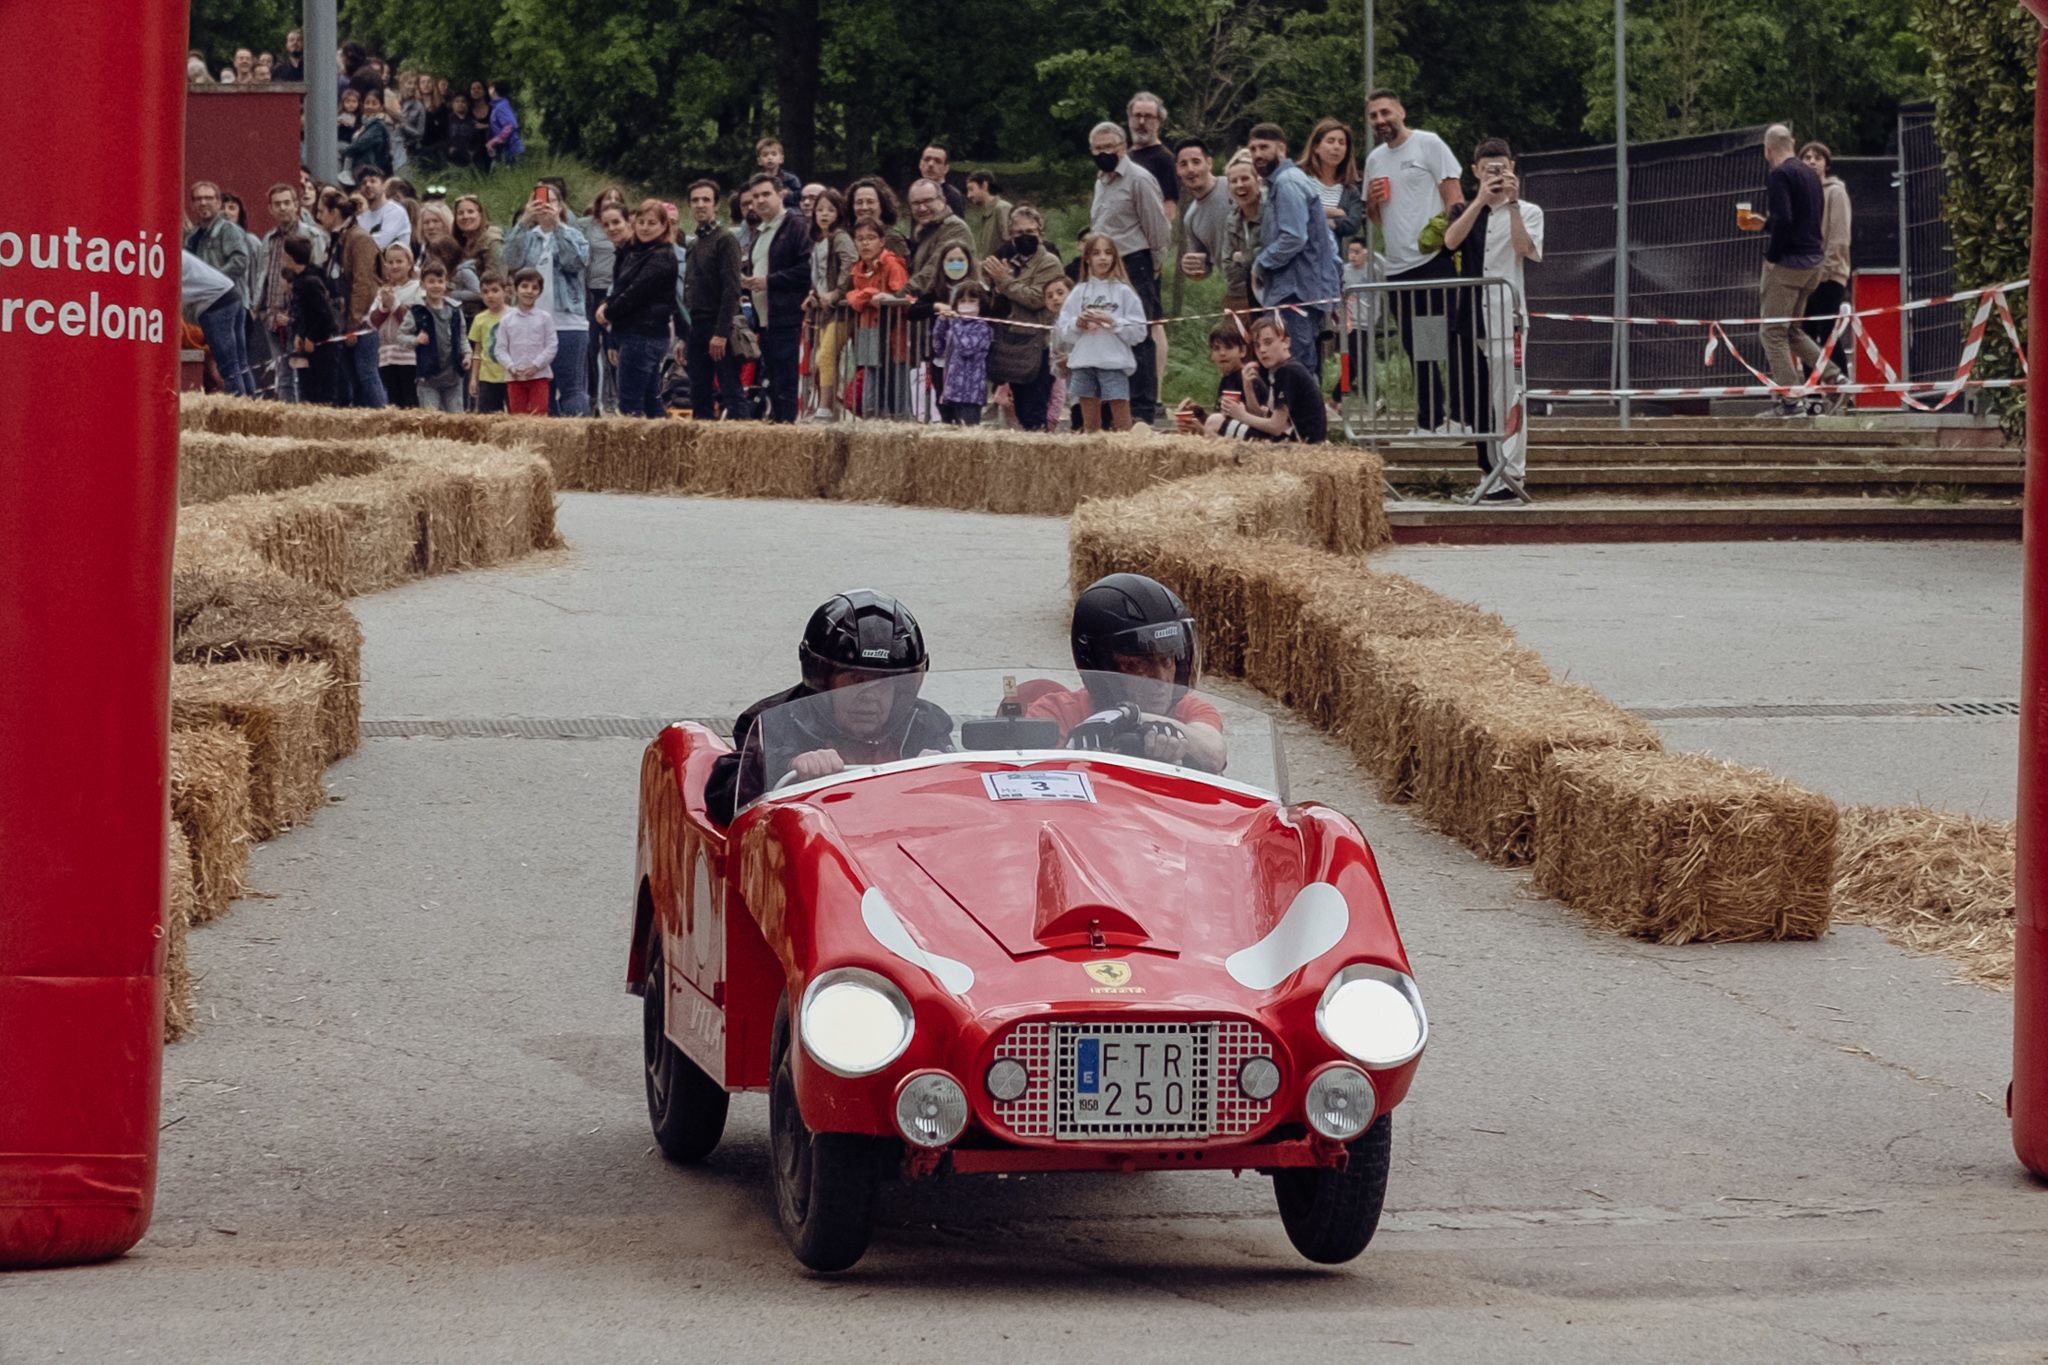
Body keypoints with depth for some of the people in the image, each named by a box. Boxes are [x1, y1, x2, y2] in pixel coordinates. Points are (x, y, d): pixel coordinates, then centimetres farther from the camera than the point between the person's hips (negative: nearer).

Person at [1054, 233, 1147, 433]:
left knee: (1122, 424, -7)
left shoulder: (1123, 291, 1)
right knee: (1090, 424, 10)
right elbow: (1062, 332, 8)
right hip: (1083, 363, 4)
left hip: (1115, 363, -4)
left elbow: (1139, 332, -4)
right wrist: (1077, 323, -11)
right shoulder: (1079, 292, 10)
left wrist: (1112, 322, -14)